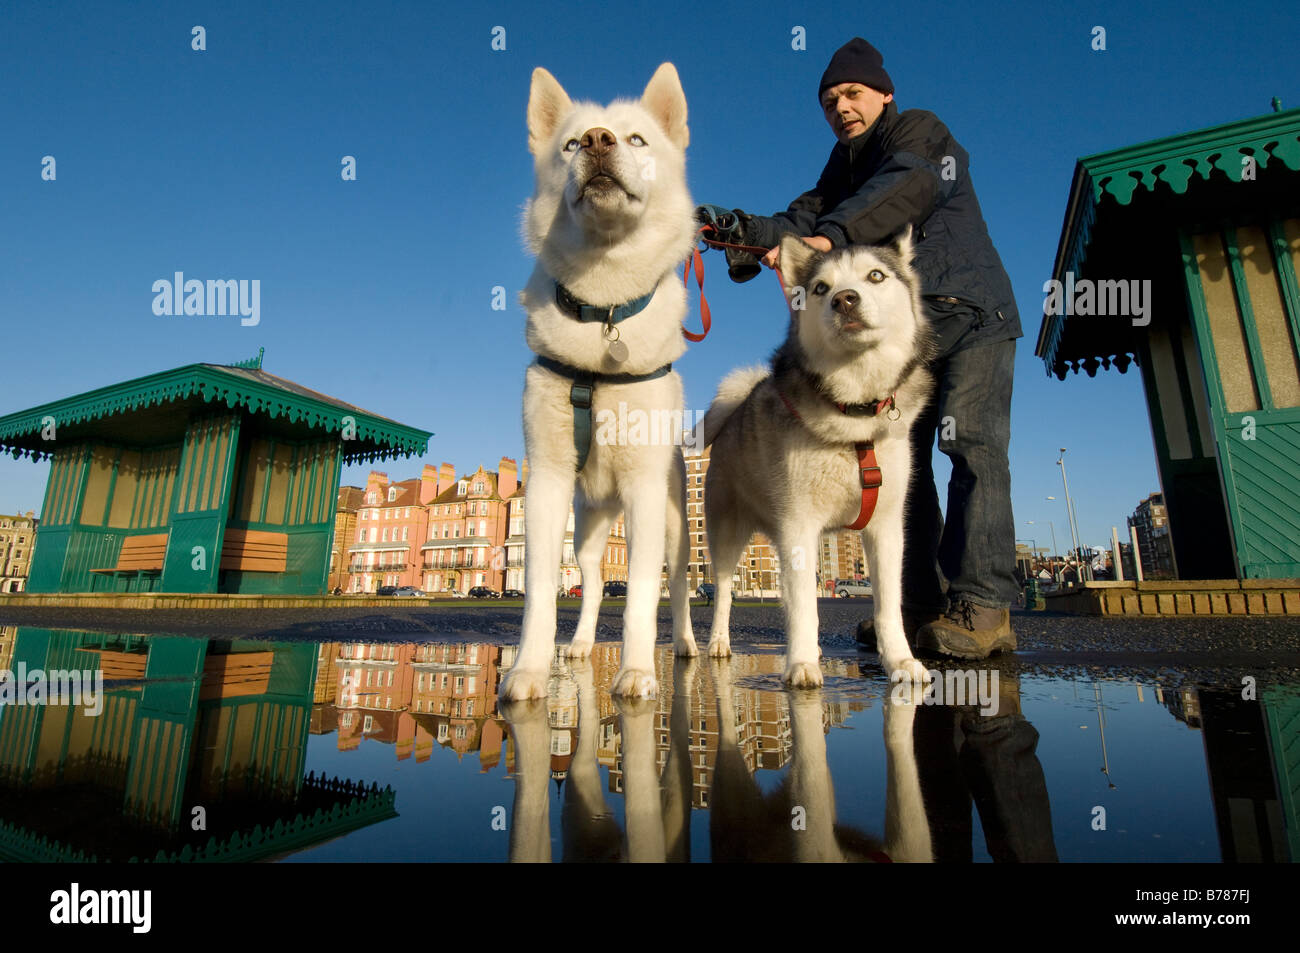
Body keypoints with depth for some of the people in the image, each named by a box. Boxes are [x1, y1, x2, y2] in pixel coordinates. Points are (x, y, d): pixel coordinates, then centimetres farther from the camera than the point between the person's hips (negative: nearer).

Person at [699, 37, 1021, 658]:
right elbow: (805, 217, 0)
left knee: (971, 445, -19)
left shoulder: (919, 132, 0)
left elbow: (905, 187, -24)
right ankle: (920, 607, 0)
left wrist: (830, 236, -40)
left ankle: (982, 608, -20)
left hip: (971, 313, -6)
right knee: (901, 457, -2)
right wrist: (748, 231, -20)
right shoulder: (846, 163, 19)